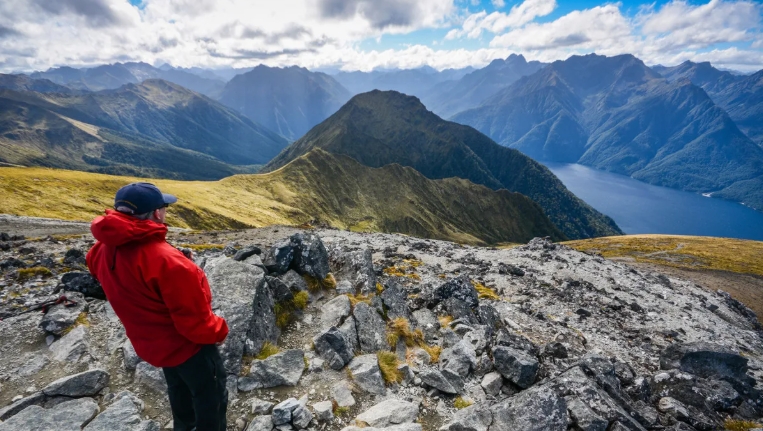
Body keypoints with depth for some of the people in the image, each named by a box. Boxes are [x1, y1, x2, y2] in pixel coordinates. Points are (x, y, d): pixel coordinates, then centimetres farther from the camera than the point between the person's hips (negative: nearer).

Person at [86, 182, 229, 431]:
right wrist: (218, 330, -10)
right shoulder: (165, 261, -37)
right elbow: (193, 320, -29)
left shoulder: (104, 251, -12)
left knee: (179, 387, 32)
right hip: (186, 343, -8)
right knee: (211, 395, 15)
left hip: (149, 342, 8)